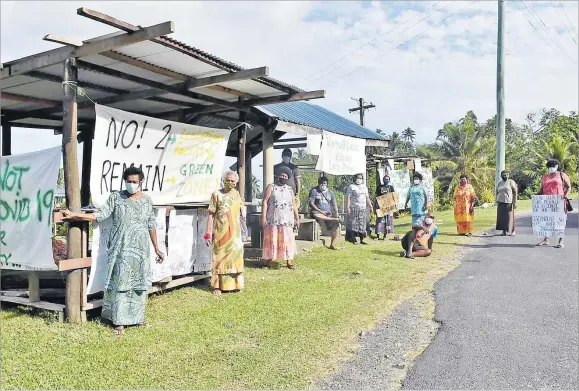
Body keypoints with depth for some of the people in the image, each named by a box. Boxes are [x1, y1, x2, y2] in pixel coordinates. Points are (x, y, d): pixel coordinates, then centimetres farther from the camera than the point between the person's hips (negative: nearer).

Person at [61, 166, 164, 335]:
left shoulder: (147, 200, 7)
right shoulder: (116, 197, 0)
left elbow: (151, 226, 11)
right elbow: (99, 216, -4)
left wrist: (157, 248, 12)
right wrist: (73, 215, -13)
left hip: (141, 249, 3)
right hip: (121, 249, -2)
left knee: (139, 283, 8)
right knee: (120, 283, -2)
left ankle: (138, 317, 22)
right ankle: (119, 322, 6)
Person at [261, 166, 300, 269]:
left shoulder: (290, 189, 15)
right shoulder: (271, 187, 5)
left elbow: (294, 205, 16)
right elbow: (265, 202, -2)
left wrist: (297, 218, 12)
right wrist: (263, 216, -11)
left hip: (286, 220, 2)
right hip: (273, 219, -2)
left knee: (287, 240, 1)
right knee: (271, 239, 0)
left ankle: (289, 261, 6)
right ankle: (269, 261, 8)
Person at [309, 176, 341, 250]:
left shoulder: (330, 192, 14)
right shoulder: (314, 191, 1)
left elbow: (334, 204, 11)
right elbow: (311, 204, -5)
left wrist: (336, 214, -6)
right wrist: (320, 211, -13)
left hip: (328, 213, 4)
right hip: (317, 212, -4)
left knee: (336, 226, -17)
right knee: (316, 215, -41)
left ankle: (332, 245, -8)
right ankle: (335, 219, -33)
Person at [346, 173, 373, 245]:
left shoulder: (364, 187, 19)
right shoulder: (351, 187, 0)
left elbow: (367, 198, 23)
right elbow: (348, 198, -7)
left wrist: (370, 206, 17)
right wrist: (347, 207, -15)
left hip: (363, 208, 6)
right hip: (354, 208, -5)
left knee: (362, 224, 4)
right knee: (353, 224, -6)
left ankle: (362, 239, 10)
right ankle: (353, 240, -3)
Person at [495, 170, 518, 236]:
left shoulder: (511, 182, -1)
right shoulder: (499, 183, 12)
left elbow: (515, 192, -5)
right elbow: (497, 193, 17)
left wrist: (515, 202, -12)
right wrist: (497, 202, 9)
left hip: (509, 202, -4)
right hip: (501, 202, 4)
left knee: (510, 217, -3)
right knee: (502, 217, 2)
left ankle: (512, 231, 8)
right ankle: (504, 231, 7)